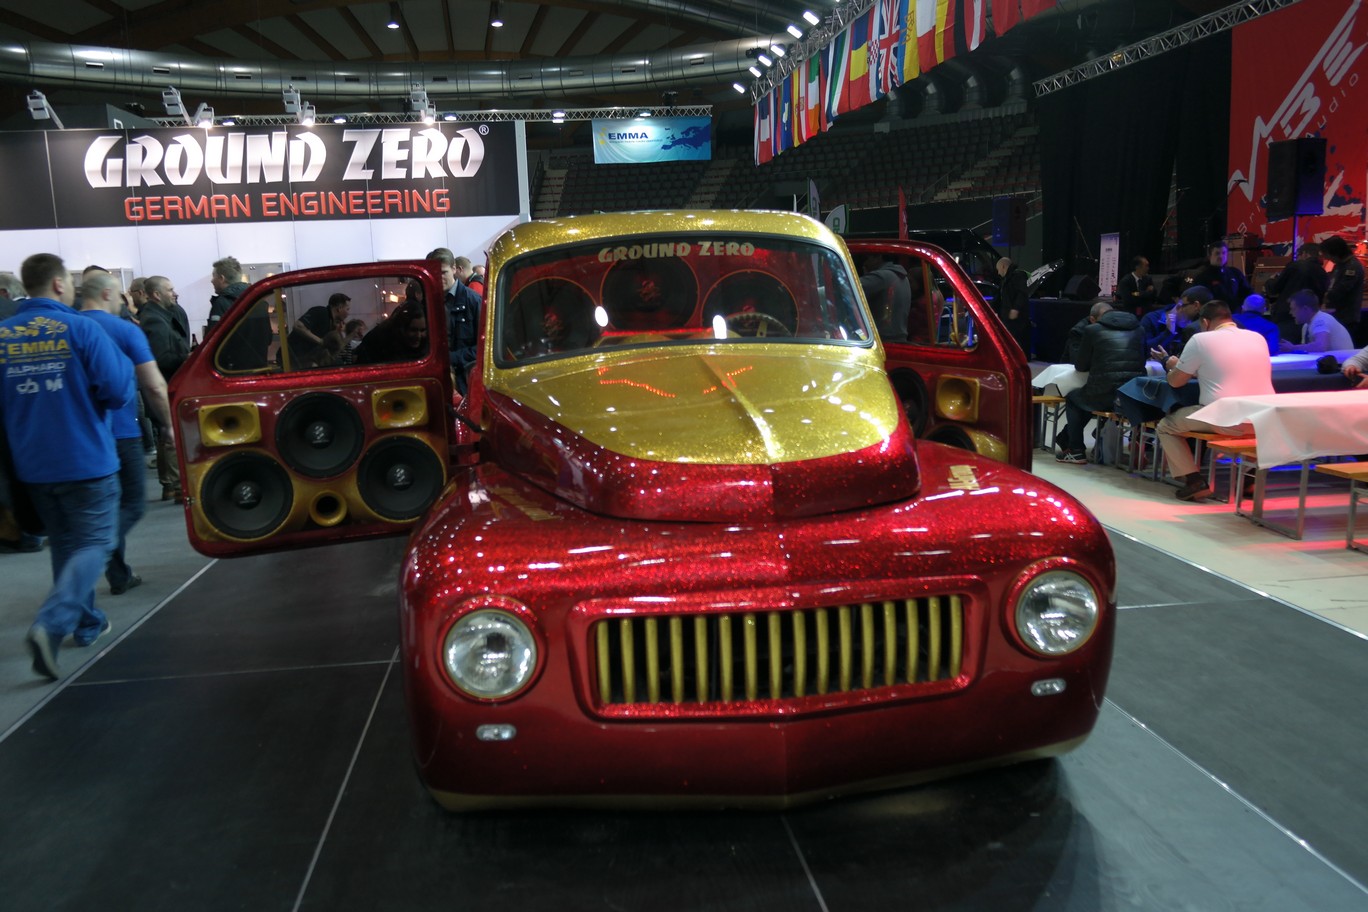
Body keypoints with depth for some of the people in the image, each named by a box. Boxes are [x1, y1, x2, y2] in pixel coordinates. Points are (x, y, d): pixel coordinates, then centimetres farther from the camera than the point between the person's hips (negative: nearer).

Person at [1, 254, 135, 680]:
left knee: (65, 544, 20)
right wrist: (122, 366, 3)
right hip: (85, 459, -5)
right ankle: (50, 625, -16)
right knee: (95, 543, 2)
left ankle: (87, 622, 30)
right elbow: (118, 392, -17)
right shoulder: (81, 329, -14)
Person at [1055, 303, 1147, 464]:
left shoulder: (1092, 330, 2)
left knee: (1072, 398, 27)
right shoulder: (1138, 330, 14)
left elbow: (1080, 365, 8)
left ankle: (1076, 451, 22)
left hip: (1105, 396, -5)